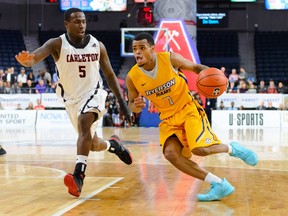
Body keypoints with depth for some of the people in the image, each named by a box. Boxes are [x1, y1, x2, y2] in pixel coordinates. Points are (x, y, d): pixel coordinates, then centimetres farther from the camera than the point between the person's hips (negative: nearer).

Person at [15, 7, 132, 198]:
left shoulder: (98, 45, -8)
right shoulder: (57, 44, -16)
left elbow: (110, 75, 3)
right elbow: (35, 57, -35)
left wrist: (122, 101, 0)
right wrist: (26, 60, -60)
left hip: (93, 93, -1)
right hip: (71, 98, 1)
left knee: (84, 123, -32)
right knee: (93, 144, 12)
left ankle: (79, 175, -35)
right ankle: (113, 144, 48)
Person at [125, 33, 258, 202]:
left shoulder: (170, 59, -15)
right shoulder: (132, 77, -11)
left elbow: (195, 67, 2)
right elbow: (131, 104, 4)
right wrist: (136, 106, -21)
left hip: (188, 109, -3)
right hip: (168, 118, 3)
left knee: (200, 149, -24)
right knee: (170, 153, -21)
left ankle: (232, 148, 11)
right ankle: (219, 185, -13)